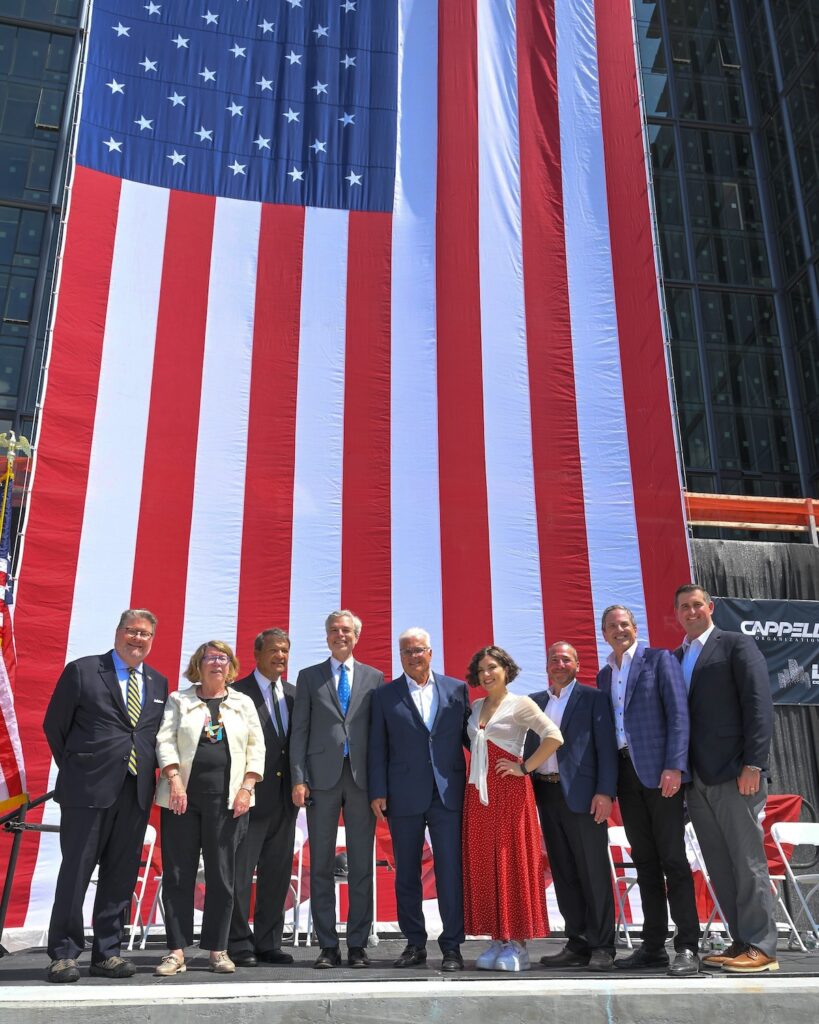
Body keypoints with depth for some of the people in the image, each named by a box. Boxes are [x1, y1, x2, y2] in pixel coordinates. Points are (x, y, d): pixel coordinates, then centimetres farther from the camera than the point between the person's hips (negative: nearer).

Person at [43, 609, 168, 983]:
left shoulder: (159, 683, 13)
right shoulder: (82, 671, 0)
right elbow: (54, 725, 3)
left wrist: (149, 774, 7)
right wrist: (74, 771, 3)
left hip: (136, 793, 4)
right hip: (88, 789, -4)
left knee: (121, 876, 8)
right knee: (76, 872, 0)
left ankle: (107, 952, 18)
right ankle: (64, 954, 11)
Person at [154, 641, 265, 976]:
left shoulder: (243, 703, 13)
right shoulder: (179, 700, 10)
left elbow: (256, 747, 8)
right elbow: (165, 741, 0)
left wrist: (247, 788, -3)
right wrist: (175, 780, -12)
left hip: (226, 798, 1)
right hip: (183, 796, 0)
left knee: (222, 874, 2)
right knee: (178, 873, 0)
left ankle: (218, 949, 12)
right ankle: (176, 951, 7)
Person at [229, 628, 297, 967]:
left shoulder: (293, 695, 12)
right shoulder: (238, 693, -6)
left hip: (284, 796, 6)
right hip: (251, 796, -6)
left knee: (277, 874, 11)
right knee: (240, 873, 1)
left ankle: (268, 944, 21)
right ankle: (239, 945, 12)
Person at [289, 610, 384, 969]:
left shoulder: (374, 677, 10)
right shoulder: (308, 677, 10)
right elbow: (299, 731, 5)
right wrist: (298, 779, -5)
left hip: (362, 778, 0)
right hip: (322, 777, 0)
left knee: (362, 865, 4)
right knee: (321, 865, 4)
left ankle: (358, 944, 13)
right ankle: (328, 945, 13)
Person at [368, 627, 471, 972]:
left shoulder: (457, 689, 7)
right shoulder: (384, 695, 6)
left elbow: (469, 735, 9)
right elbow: (377, 748, 4)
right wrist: (377, 792, -2)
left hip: (448, 794, -1)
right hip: (405, 797, 1)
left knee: (450, 871, -3)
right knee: (406, 874, 9)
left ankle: (451, 946, 7)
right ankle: (415, 944, 22)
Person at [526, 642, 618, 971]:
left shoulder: (592, 698, 2)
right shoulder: (534, 702, 16)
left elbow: (606, 746, -4)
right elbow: (530, 747, 15)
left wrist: (605, 792, -12)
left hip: (581, 794, -5)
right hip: (546, 795, 5)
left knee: (593, 873, -1)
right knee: (563, 874, 9)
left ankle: (602, 947, 7)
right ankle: (577, 944, 18)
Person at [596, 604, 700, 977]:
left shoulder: (659, 659, 0)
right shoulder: (604, 675, 17)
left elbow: (679, 713, -8)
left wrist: (674, 766, -17)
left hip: (659, 770, -6)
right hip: (625, 772, 6)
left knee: (672, 858, -5)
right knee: (644, 861, 9)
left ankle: (687, 947, 0)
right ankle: (653, 945, 15)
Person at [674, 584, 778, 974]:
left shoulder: (737, 646, -1)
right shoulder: (674, 659, 17)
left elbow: (759, 705, -9)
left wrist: (753, 764, -15)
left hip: (734, 774, -6)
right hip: (696, 778, 6)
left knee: (748, 861, -2)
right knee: (720, 866, 9)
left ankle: (761, 949, 6)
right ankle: (742, 942, 18)